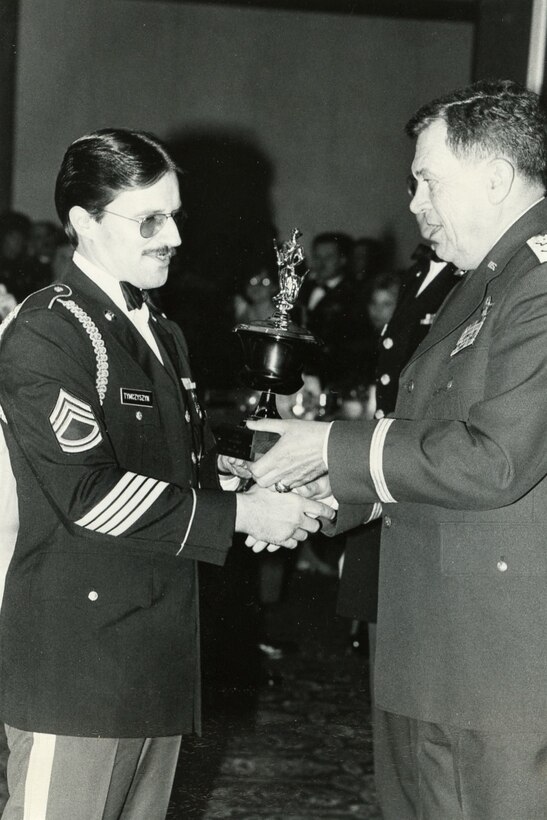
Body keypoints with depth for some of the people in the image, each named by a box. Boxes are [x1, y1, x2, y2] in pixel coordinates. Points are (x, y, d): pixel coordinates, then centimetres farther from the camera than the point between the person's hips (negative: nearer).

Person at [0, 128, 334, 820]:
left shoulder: (160, 335, 19)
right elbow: (86, 490, -20)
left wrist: (270, 487, 2)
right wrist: (237, 515, -19)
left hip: (161, 652, 9)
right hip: (77, 654, -9)